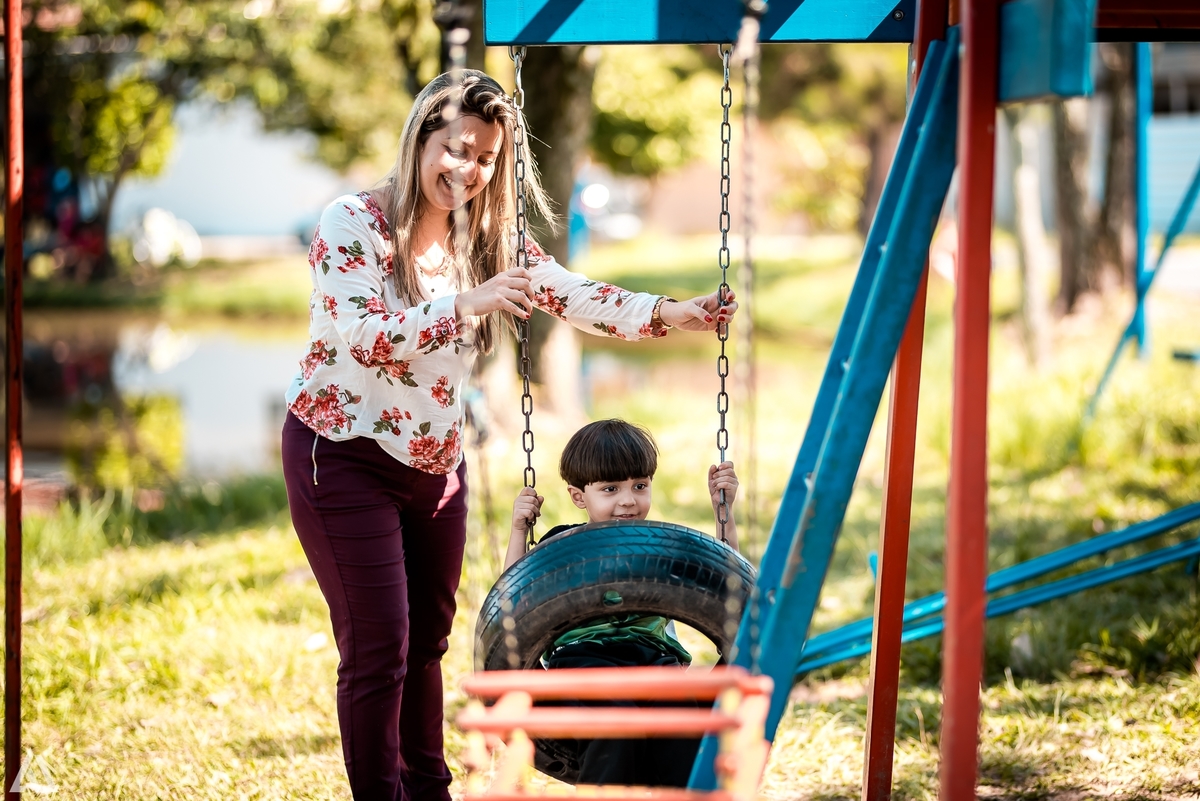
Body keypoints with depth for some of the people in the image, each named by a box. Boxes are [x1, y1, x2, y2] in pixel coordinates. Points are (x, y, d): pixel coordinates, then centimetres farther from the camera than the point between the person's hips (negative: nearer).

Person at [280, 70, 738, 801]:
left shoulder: (488, 241, 3)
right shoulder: (354, 222, -14)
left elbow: (572, 295, -6)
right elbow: (366, 336, -26)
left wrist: (669, 314, -21)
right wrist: (467, 303, -37)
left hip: (435, 465, 6)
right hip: (345, 458, -6)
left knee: (427, 640, 14)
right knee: (378, 648, -6)